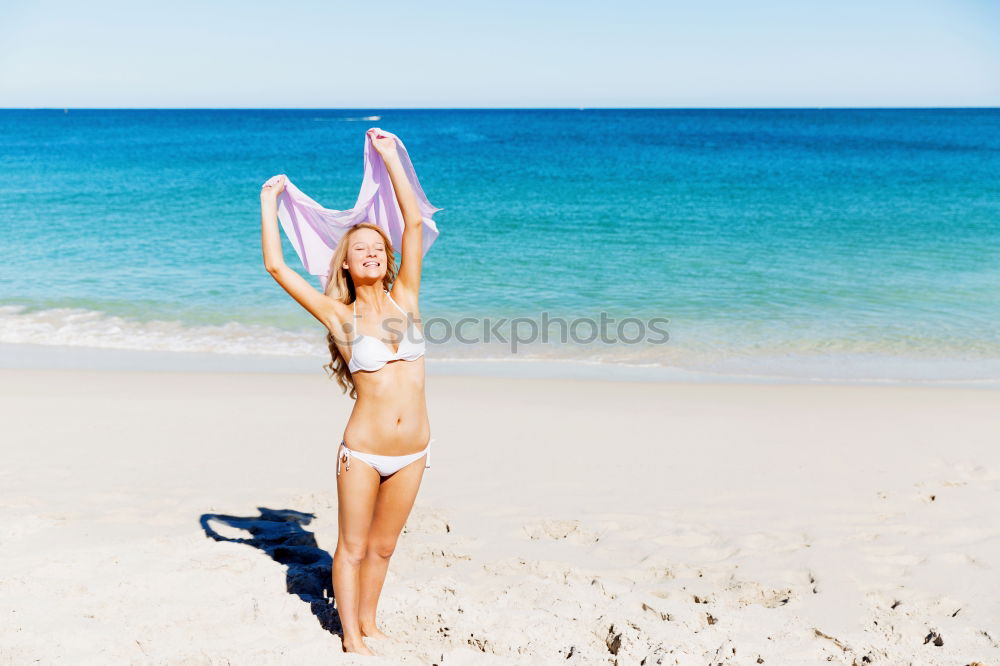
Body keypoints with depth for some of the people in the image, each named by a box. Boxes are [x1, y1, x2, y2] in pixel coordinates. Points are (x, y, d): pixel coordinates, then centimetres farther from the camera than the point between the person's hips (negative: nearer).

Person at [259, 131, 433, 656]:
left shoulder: (403, 299, 3)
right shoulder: (339, 315, -3)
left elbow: (414, 223, 2)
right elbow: (276, 266, -5)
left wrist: (390, 155, 5)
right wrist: (269, 200, 5)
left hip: (413, 453, 3)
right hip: (362, 452, -3)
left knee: (382, 546, 19)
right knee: (352, 548, 11)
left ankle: (368, 623, 37)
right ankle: (351, 637, 28)